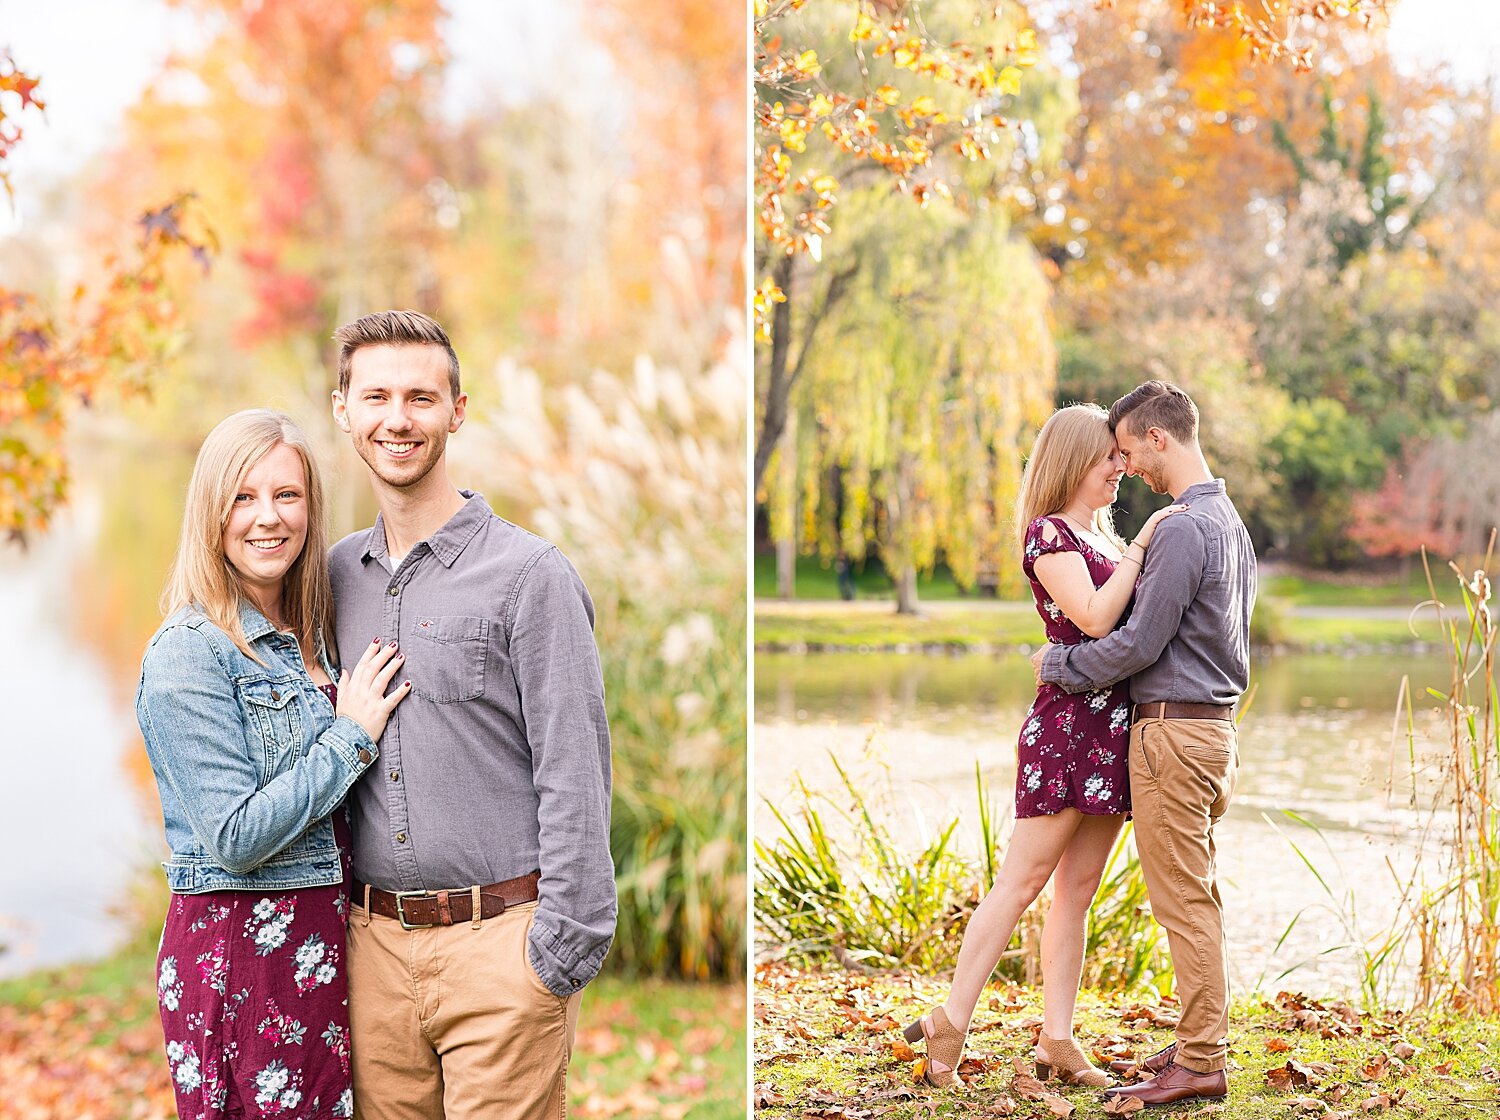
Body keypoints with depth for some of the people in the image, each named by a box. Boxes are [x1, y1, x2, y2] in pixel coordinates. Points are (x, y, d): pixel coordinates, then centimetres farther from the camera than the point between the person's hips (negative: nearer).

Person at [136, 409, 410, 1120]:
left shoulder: (309, 637, 11)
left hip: (322, 940, 8)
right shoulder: (187, 654, -14)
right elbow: (236, 839, -19)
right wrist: (352, 736, -14)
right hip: (242, 950, -8)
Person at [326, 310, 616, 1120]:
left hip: (497, 943, -5)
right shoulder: (337, 575, 11)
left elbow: (574, 779, -9)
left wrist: (562, 955, -13)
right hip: (374, 945, 5)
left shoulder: (529, 574, -6)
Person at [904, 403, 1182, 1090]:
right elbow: (1094, 618, -18)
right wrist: (1141, 546, -13)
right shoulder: (1046, 533, -6)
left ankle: (1057, 1042, 9)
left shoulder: (1102, 539, 20)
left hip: (1113, 731, 8)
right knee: (1023, 880, -8)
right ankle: (950, 1023, -3)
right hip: (1069, 720, -8)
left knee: (1077, 890, 7)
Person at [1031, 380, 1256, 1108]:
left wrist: (1056, 664, -3)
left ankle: (1200, 1063, -1)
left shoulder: (1184, 529, -18)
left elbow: (1140, 643, -18)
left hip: (1174, 729, -10)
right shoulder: (1231, 522, 15)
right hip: (1215, 725, 10)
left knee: (1183, 899, -5)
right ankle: (1201, 1040, 22)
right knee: (1198, 897, 15)